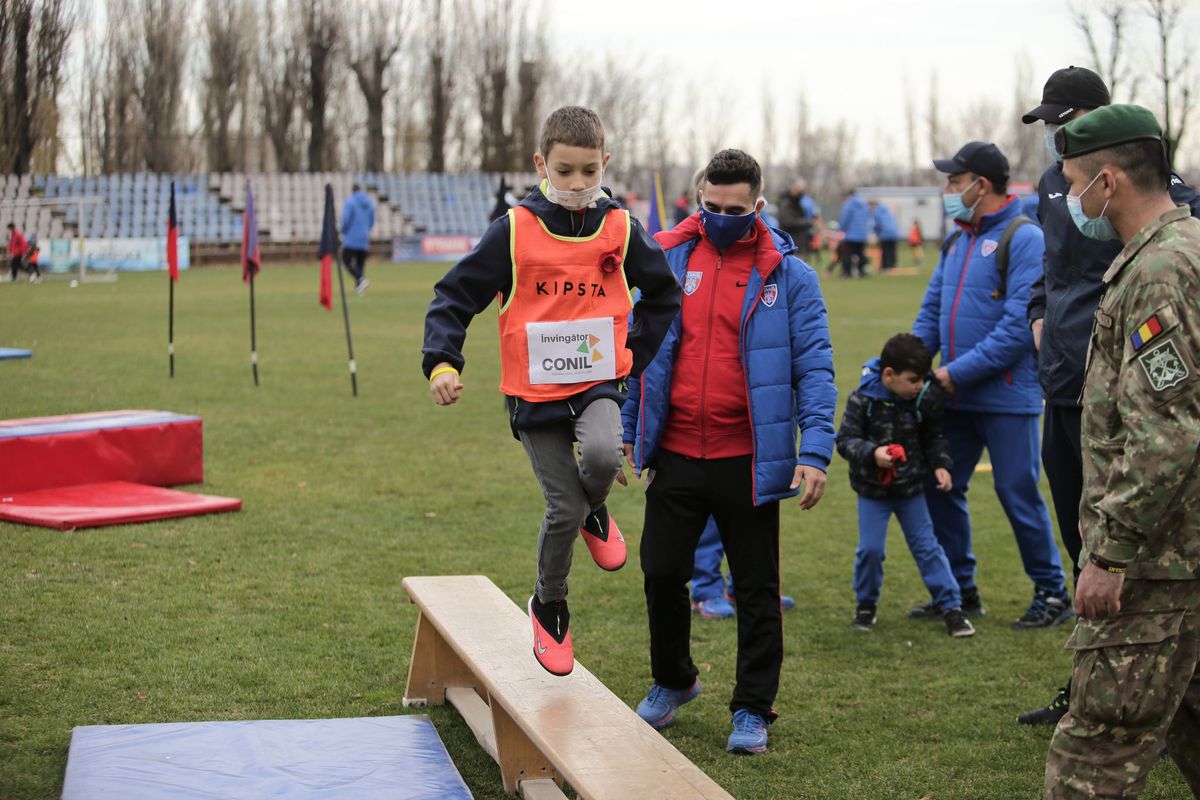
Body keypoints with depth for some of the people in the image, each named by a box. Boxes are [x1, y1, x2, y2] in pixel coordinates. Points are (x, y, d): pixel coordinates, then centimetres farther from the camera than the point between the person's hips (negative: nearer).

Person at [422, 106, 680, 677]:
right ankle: (549, 606, 23)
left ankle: (595, 510, 7)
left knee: (603, 455, -30)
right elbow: (455, 296, -2)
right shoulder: (514, 232, -6)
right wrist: (442, 361, -16)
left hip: (599, 382, 1)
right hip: (534, 391, -1)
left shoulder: (621, 230, 2)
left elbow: (663, 294, 19)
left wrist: (638, 355, 11)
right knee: (564, 508, -4)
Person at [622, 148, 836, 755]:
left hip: (749, 460, -2)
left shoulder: (787, 275, -4)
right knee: (661, 571, 9)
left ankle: (753, 710, 21)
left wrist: (815, 452, -15)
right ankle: (672, 681, 33)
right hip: (675, 453, 3)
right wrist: (625, 431, 10)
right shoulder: (667, 259, 4)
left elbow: (813, 367, -6)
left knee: (756, 590, 7)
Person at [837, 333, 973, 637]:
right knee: (870, 548, -2)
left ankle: (951, 606, 10)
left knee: (927, 546, 5)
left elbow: (933, 437, 5)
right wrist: (872, 453, -33)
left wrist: (940, 465, -9)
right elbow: (845, 439, -17)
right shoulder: (862, 400, -18)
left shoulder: (925, 399, -9)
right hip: (872, 489, -2)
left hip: (910, 489, 2)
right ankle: (866, 605, 20)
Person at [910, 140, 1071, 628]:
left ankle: (1052, 592, 15)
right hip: (957, 396, 8)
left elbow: (1020, 323, -20)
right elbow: (932, 309, 17)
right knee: (940, 488, 10)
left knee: (1018, 493, -1)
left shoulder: (1024, 239, -13)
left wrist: (960, 370, -19)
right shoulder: (957, 241, 13)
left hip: (1007, 396, -8)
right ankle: (959, 590, 23)